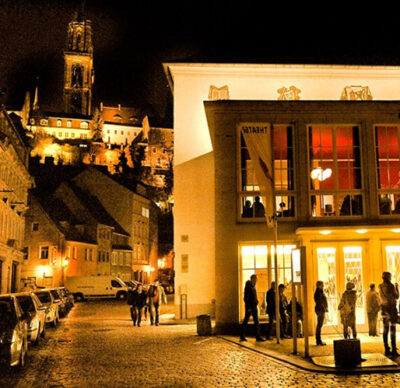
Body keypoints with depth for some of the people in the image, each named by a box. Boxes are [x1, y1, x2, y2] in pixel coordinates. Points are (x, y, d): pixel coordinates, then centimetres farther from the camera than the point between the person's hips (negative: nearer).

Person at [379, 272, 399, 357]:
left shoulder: (380, 286, 7)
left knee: (385, 329, 7)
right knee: (392, 329, -5)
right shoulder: (391, 286, -11)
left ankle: (387, 350, 9)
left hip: (384, 308, 6)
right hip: (391, 307, -6)